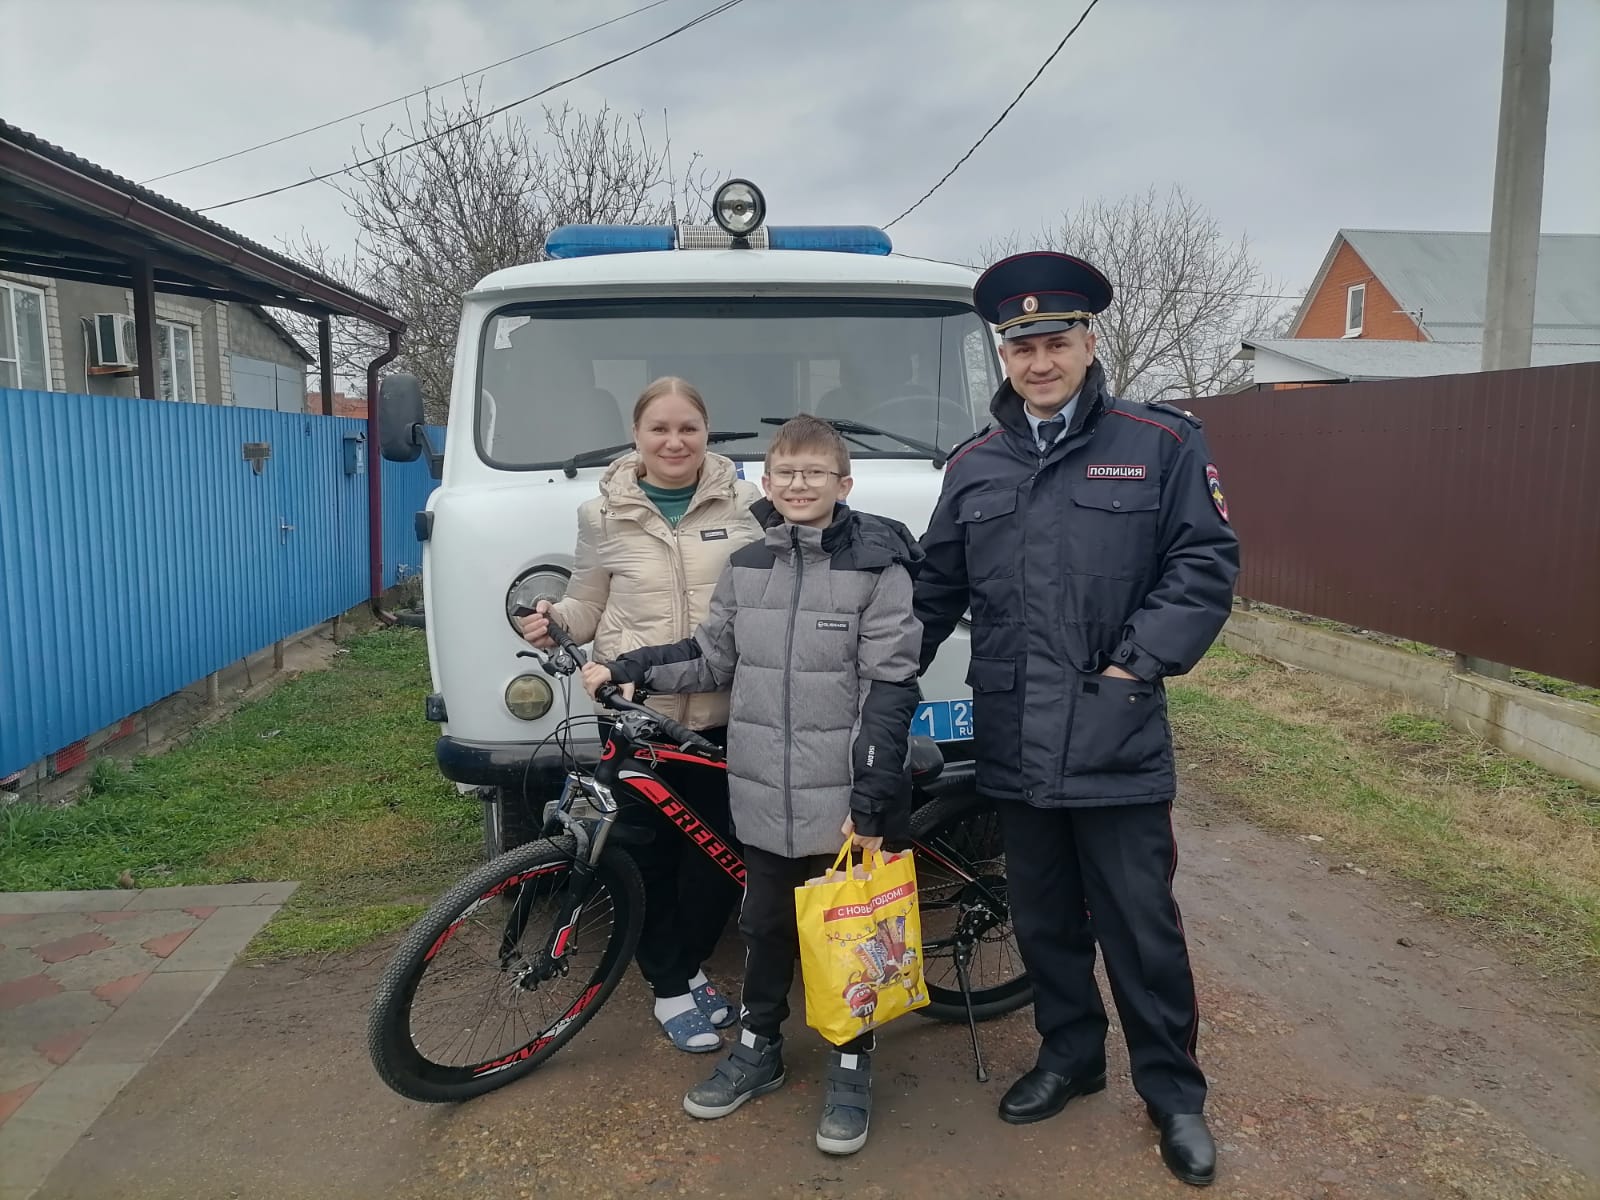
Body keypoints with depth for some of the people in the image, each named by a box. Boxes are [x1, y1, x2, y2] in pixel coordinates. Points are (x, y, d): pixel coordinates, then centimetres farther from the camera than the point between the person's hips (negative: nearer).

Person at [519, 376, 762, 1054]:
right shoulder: (604, 515, 3)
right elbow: (587, 604, 10)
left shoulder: (746, 504, 2)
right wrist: (554, 621, -9)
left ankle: (688, 965, 35)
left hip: (723, 713, 1)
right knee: (649, 854, 8)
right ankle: (670, 987, 28)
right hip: (633, 713, 0)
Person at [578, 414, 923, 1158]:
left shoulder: (878, 567, -10)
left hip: (844, 798, -4)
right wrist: (623, 670, 7)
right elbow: (712, 659, 14)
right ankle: (758, 1048, 37)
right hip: (764, 794, 4)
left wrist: (872, 800, -16)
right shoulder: (746, 566, 5)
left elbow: (891, 690, -12)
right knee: (764, 924, 17)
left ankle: (852, 1067, 28)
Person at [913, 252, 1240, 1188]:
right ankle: (1070, 1056, 38)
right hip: (1015, 748, 4)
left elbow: (1207, 565, -5)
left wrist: (1140, 662, -13)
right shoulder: (975, 465, 9)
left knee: (1141, 926, 7)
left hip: (1119, 744, -3)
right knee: (1045, 921, 17)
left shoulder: (1161, 444, -1)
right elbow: (937, 590, 13)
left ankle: (1174, 1091, 28)